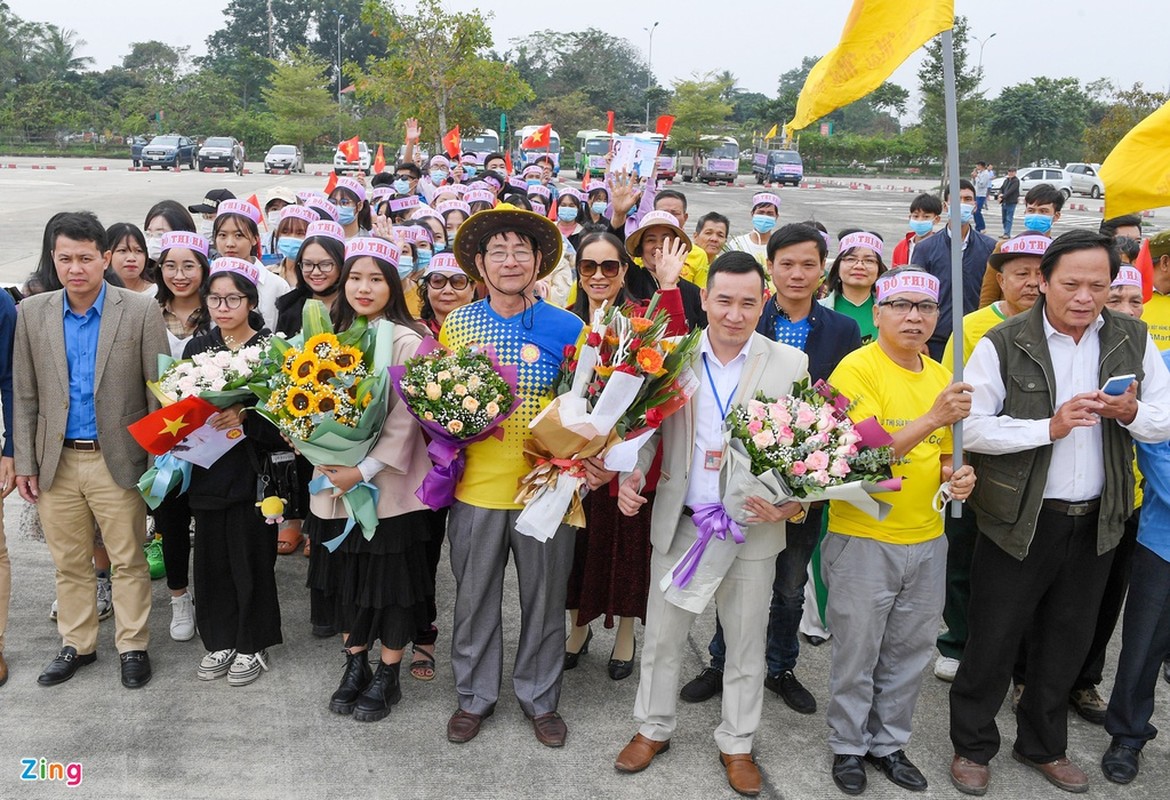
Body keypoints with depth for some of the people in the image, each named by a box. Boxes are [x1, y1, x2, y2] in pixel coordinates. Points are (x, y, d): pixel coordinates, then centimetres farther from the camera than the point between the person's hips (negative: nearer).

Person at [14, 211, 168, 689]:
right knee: (69, 562, 14)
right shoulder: (32, 313, 3)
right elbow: (25, 395, 6)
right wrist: (24, 462, 3)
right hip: (56, 462, 3)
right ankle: (76, 645, 31)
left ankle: (132, 645, 22)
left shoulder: (141, 312, -7)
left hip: (117, 460, -3)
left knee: (128, 560, 7)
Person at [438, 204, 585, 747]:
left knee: (544, 599, 13)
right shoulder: (457, 324, 2)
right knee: (475, 598, 14)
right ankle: (475, 696, 35)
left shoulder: (568, 328, -2)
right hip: (477, 485, 1)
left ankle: (540, 698, 34)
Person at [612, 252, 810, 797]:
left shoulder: (791, 364, -5)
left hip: (752, 528, -1)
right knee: (662, 634, 14)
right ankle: (654, 728, 37)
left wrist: (790, 503, -19)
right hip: (678, 524, 1)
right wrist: (633, 474, -13)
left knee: (746, 644, 14)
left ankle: (736, 744, 35)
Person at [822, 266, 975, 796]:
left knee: (909, 653, 17)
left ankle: (888, 743, 36)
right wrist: (932, 419, -30)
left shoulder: (939, 375, 8)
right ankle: (848, 746, 28)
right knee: (857, 654, 8)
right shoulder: (857, 368, -13)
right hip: (864, 538, -6)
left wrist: (955, 475, -2)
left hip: (926, 541, 6)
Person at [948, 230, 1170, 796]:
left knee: (1067, 642, 18)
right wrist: (1049, 427, -23)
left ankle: (1042, 745, 39)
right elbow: (971, 426, -16)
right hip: (1019, 520, -4)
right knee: (993, 640, 7)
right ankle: (972, 745, 28)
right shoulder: (1003, 345, -11)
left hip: (1096, 521, 4)